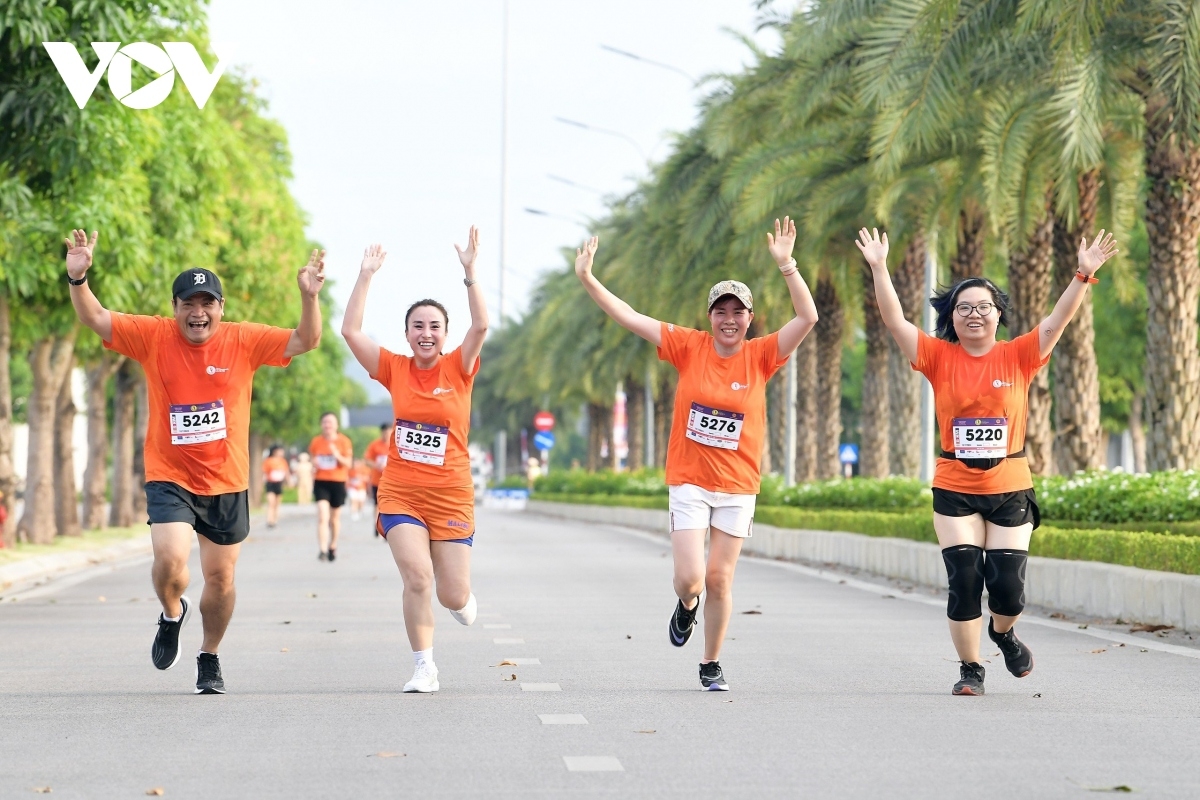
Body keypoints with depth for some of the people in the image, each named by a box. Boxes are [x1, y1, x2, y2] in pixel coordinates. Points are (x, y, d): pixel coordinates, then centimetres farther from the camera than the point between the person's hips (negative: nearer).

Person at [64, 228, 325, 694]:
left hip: (227, 483, 2)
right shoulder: (153, 336, -5)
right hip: (169, 478, -1)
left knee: (221, 577, 10)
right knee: (170, 560, -21)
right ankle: (172, 615, 14)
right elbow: (95, 319, -6)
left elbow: (305, 341, -6)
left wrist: (309, 298, -24)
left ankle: (209, 658, 33)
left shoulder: (244, 341, -4)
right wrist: (78, 278, -25)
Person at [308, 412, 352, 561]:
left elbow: (348, 463, -3)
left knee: (335, 518, 12)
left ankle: (333, 547, 31)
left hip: (338, 482, 0)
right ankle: (323, 550, -20)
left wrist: (338, 456, -21)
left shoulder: (344, 441, -1)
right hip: (321, 482, 0)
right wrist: (314, 464, -7)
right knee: (322, 516, -15)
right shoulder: (316, 441, 4)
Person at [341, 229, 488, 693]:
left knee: (452, 597, -1)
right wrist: (366, 276, -6)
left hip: (451, 494, 0)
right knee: (417, 577, -17)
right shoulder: (395, 370, 3)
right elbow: (350, 330, -4)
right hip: (400, 492, 0)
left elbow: (481, 326, -16)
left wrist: (470, 271, -23)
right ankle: (424, 667, -2)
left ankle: (462, 595, 38)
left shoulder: (458, 369, 0)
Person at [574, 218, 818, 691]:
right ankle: (686, 607, 31)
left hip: (737, 487, 1)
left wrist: (786, 265, -22)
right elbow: (629, 318, -4)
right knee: (690, 578, -8)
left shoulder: (761, 356, -2)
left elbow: (808, 318, -13)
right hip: (688, 483, 0)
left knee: (719, 580, 5)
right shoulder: (690, 347, -2)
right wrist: (587, 280, -12)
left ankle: (711, 664, 23)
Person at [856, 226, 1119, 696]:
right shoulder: (940, 357, 0)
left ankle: (1003, 632, 33)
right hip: (954, 490, 0)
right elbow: (894, 320, -6)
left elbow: (1057, 321, -8)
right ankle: (970, 669, 13)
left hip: (1010, 487, 0)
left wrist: (1084, 275, -19)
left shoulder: (1017, 357, 1)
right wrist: (879, 268, -15)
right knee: (963, 581, -3)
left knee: (1008, 585, -2)